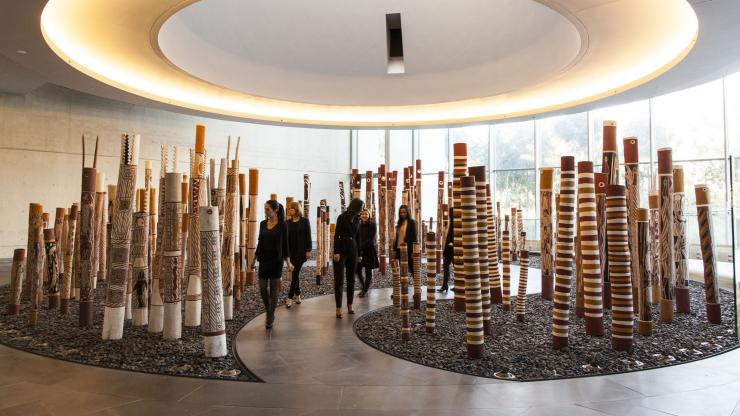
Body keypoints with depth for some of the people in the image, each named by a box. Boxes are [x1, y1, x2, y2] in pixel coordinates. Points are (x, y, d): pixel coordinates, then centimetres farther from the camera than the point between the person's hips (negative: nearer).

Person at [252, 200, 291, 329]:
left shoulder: (282, 225, -7)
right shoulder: (263, 224, 6)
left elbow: (285, 244, -4)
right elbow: (259, 243, 13)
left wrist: (288, 262, -11)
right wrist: (254, 260, 14)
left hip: (276, 260, -4)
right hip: (264, 260, 4)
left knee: (274, 288, 2)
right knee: (262, 288, 4)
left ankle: (271, 317, 14)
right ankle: (268, 313, 26)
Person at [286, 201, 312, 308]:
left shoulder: (305, 221, -3)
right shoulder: (288, 222, 6)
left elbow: (308, 236, -3)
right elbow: (286, 237, 7)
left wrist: (308, 250, -9)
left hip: (301, 251, -4)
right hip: (291, 251, 4)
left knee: (295, 273, -7)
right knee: (295, 273, 11)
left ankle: (290, 297, -6)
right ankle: (297, 295, 23)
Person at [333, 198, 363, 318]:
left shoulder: (357, 220, 9)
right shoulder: (342, 217, -7)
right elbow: (336, 235, -10)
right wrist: (336, 252, -16)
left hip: (352, 250, 6)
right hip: (341, 250, -5)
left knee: (351, 279, 8)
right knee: (339, 279, -6)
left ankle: (350, 305, 16)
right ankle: (338, 308, -6)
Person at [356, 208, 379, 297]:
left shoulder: (372, 225, -6)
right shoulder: (359, 225, 7)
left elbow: (371, 238, -13)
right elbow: (358, 238, 5)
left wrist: (362, 245, -20)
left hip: (370, 250, -4)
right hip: (360, 250, 4)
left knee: (368, 270, 1)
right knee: (358, 269, 0)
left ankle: (365, 290, 13)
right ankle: (363, 287, 22)